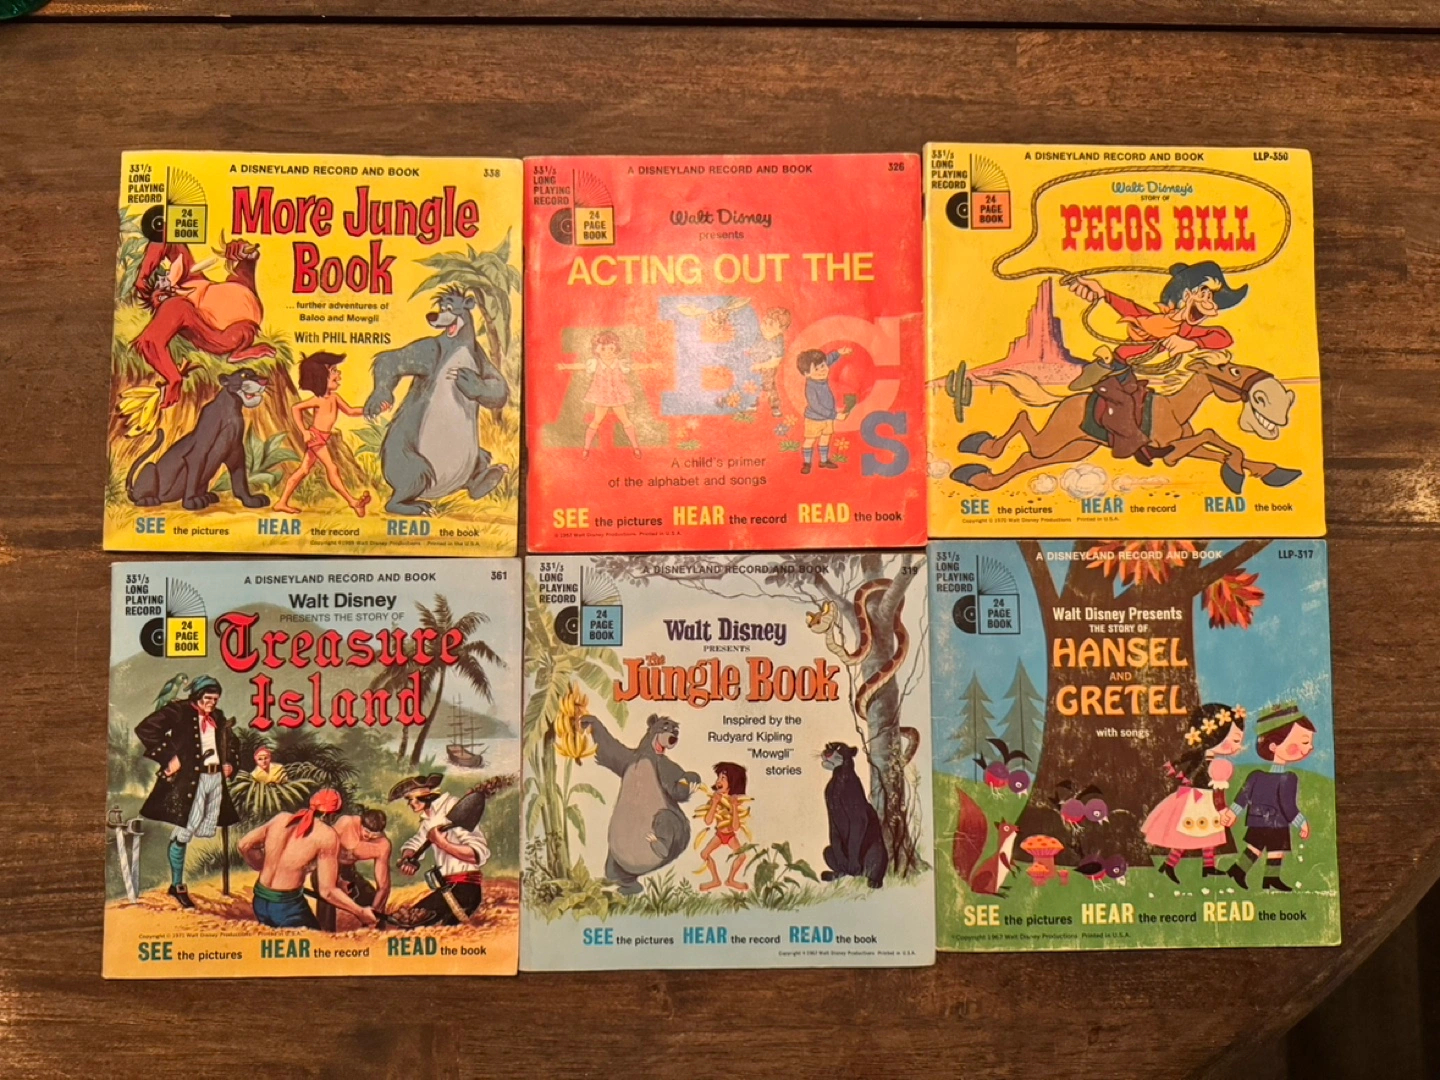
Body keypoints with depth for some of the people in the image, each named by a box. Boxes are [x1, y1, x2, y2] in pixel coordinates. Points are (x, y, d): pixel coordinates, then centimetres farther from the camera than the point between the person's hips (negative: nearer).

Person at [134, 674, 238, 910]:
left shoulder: (217, 717, 14)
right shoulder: (179, 711, -7)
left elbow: (228, 742, 31)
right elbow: (145, 729, -16)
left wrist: (229, 762, 13)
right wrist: (168, 758, -17)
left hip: (216, 778, 7)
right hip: (190, 779, -7)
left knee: (207, 834, 9)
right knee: (184, 832, -5)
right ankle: (178, 885, 7)